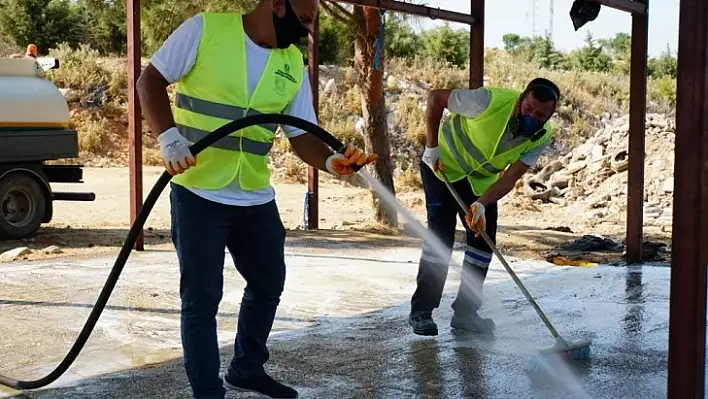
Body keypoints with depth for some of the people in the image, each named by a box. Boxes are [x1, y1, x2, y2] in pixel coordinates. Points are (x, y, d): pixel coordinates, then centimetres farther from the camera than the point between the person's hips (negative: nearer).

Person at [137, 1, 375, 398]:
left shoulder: (294, 65, 2)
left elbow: (302, 135, 2)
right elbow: (151, 81, -7)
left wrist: (332, 161, -19)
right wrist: (169, 137, -21)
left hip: (256, 198, 6)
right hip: (198, 192, -6)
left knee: (268, 284, 18)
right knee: (202, 298, 1)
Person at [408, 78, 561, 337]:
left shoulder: (541, 137, -19)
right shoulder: (492, 101, -34)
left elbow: (510, 177, -21)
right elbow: (435, 98, -23)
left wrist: (481, 204, -36)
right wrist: (432, 147, -22)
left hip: (482, 179, 5)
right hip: (443, 165, -5)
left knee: (483, 239, 0)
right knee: (441, 236, -12)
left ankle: (465, 312, 12)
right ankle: (420, 312, -4)